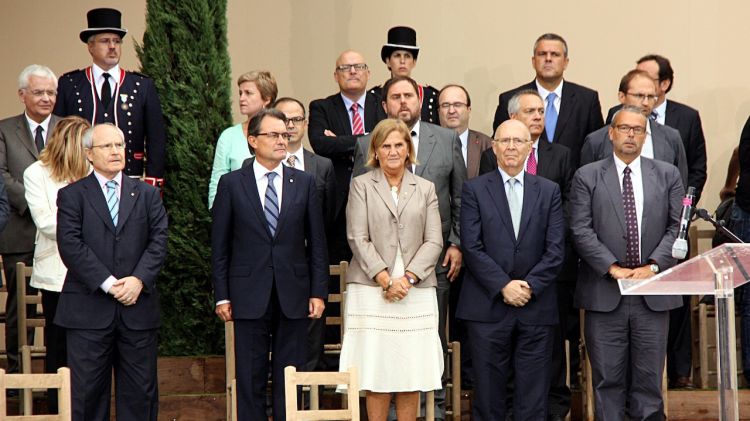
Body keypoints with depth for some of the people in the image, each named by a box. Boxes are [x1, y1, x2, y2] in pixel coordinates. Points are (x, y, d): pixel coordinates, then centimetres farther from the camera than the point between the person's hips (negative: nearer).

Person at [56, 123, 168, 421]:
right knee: (87, 391, 2)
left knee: (140, 391, 5)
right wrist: (108, 284, -15)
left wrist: (139, 279, -13)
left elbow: (158, 241, 3)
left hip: (138, 307, 2)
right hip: (89, 311, -2)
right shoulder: (72, 195, 4)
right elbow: (70, 246, -7)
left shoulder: (147, 194, 13)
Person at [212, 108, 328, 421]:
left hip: (294, 297, 1)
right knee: (250, 379, 4)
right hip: (250, 296, -1)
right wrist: (222, 296, -2)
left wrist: (319, 292, 0)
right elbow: (219, 245, 3)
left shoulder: (304, 183, 7)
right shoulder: (231, 184, 2)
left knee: (290, 378, 6)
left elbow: (317, 243, 7)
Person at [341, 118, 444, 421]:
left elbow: (434, 241, 5)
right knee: (377, 375, -3)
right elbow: (358, 239, -2)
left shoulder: (425, 188, 13)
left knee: (412, 375, 1)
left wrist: (408, 278, -9)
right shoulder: (361, 185, 7)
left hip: (415, 291, 2)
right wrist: (386, 279, -11)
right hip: (371, 290, -2)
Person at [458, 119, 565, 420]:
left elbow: (555, 249, 3)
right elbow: (472, 247, -4)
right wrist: (504, 286, -12)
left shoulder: (549, 191, 10)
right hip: (488, 306, -1)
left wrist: (530, 286, -9)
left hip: (536, 306, 2)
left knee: (533, 396, 3)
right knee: (488, 391, 4)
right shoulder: (474, 189, 4)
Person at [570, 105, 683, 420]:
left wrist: (653, 266, -9)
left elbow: (677, 227, 4)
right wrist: (613, 267, -13)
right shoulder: (587, 177, 4)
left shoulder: (668, 175, 10)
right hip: (605, 293, -1)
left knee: (649, 379, 5)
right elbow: (581, 230, -4)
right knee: (608, 380, 3)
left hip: (653, 293, 2)